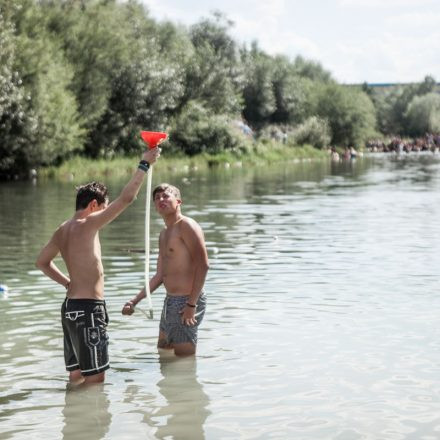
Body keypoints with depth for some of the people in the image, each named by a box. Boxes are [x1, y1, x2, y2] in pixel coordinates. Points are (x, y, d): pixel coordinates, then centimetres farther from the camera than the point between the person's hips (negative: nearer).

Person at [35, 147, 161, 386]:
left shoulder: (62, 231, 12)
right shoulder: (87, 224, -14)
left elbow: (42, 262, 26)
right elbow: (127, 197, -17)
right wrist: (144, 164, -7)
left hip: (71, 306, 9)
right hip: (88, 308, -9)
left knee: (76, 375, 15)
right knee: (95, 379, -5)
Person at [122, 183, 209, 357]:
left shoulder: (187, 226, -12)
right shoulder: (164, 234, 17)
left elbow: (203, 265, -21)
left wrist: (192, 304, -24)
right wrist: (135, 301, 15)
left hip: (186, 301, -10)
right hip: (170, 301, 10)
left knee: (184, 358, -4)